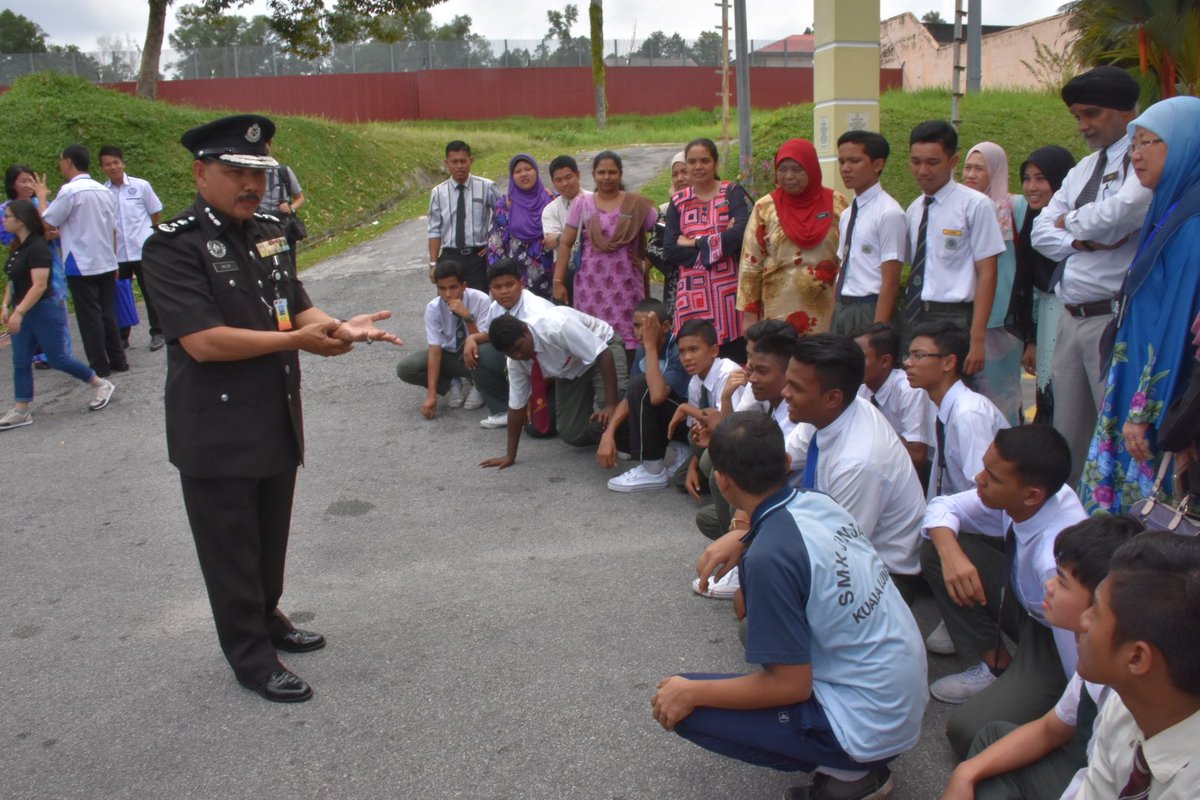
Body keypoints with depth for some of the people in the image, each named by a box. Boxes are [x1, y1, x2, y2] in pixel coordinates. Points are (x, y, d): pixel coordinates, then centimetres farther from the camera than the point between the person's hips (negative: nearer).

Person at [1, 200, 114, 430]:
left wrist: (19, 312, -25)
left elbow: (39, 285, -24)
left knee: (57, 359, 1)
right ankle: (21, 411, 12)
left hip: (44, 311, -9)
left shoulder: (37, 247, -19)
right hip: (22, 312, 9)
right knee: (20, 362, 7)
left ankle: (100, 385, 18)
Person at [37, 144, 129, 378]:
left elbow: (46, 223, -8)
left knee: (90, 318, 1)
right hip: (106, 263, 6)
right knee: (108, 314, 12)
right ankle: (118, 361, 15)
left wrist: (42, 197, 8)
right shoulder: (104, 190, 7)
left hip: (81, 266, -6)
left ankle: (99, 367, 5)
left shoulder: (70, 190, -14)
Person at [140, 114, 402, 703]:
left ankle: (266, 618, 42)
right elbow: (203, 341, -24)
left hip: (277, 418, 7)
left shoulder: (269, 233, 8)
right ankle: (250, 656, 23)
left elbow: (296, 306, 11)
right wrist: (298, 340, -23)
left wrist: (340, 326, -11)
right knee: (230, 547, 8)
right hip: (216, 430, -7)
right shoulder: (173, 246, -15)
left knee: (272, 536, 21)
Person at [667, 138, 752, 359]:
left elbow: (741, 234, -13)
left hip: (728, 290, -2)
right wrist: (721, 242, -7)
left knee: (734, 356, -4)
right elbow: (670, 250, -1)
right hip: (692, 294, 2)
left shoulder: (733, 193, 6)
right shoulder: (678, 202, 12)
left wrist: (696, 242, -7)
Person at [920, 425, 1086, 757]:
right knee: (935, 547, -8)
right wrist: (951, 553, -26)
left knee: (969, 732, -25)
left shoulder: (1058, 560, -40)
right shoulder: (1014, 495, -20)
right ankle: (997, 666, 4)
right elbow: (942, 507, -7)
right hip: (1028, 606, 8)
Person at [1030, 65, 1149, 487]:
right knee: (1067, 433, 14)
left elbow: (1122, 213, -27)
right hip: (1071, 318, 8)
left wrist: (1071, 223, -7)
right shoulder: (1082, 170, 18)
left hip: (1116, 319, -8)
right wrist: (1085, 239, -8)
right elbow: (1041, 231, 13)